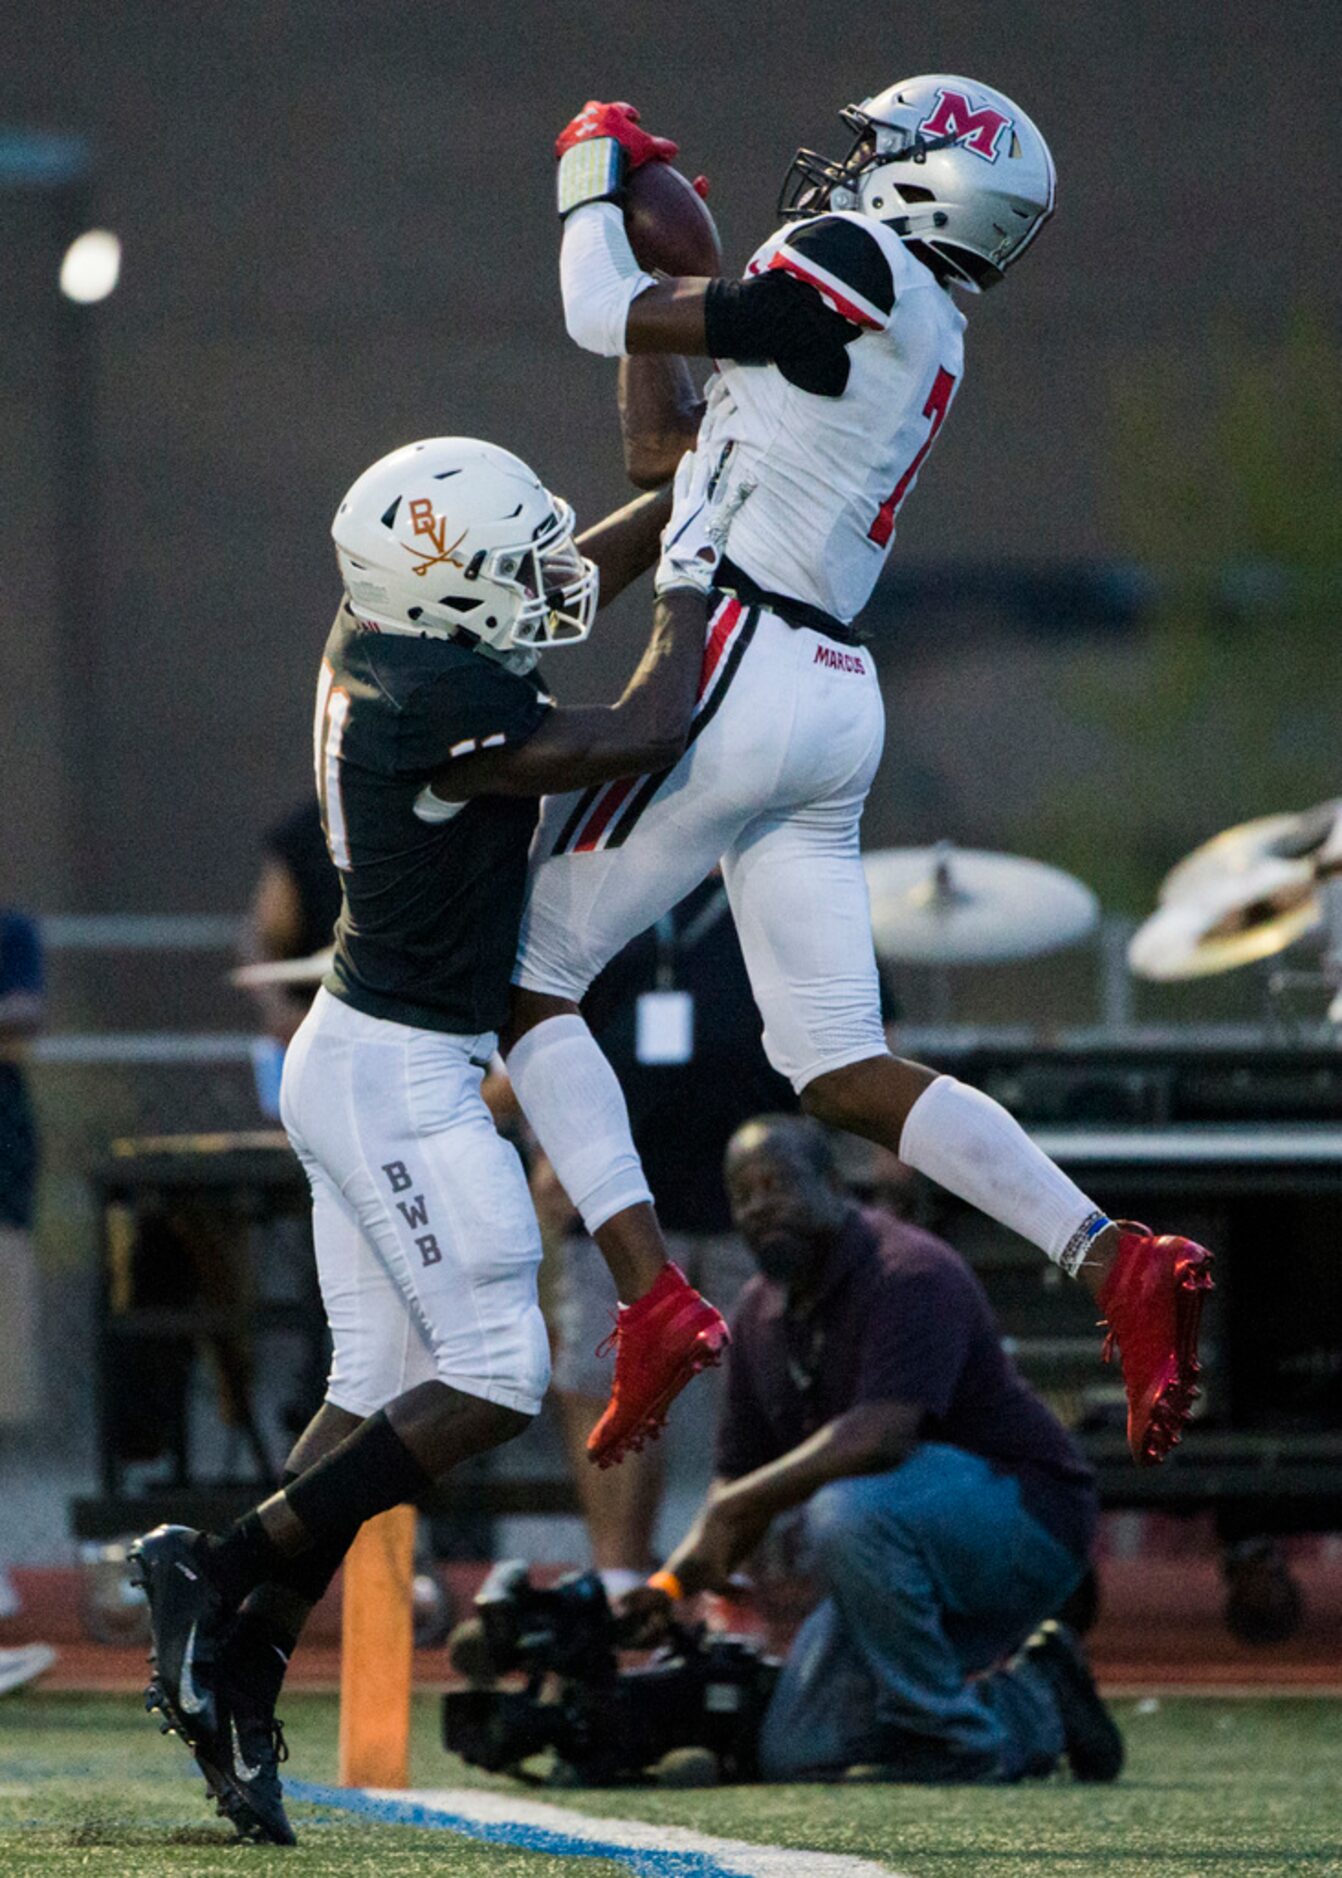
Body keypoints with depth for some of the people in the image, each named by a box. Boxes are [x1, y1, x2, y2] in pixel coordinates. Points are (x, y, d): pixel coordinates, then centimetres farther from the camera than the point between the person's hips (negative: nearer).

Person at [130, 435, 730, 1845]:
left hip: (357, 1055, 10)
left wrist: (699, 494, 18)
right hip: (403, 1073, -10)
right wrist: (690, 586, -6)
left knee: (377, 1388, 11)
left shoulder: (380, 642, 5)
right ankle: (222, 1570, -5)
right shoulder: (437, 710, -23)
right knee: (492, 1380, -7)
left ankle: (239, 1683, 9)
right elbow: (643, 736, -21)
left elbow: (566, 576, 21)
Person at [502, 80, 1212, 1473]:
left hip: (737, 670, -9)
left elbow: (606, 321, -5)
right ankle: (1116, 1262, -5)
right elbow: (666, 449, 24)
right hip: (834, 704, 9)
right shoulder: (925, 347, 19)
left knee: (523, 980, 2)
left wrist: (595, 195, 14)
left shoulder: (857, 268, -8)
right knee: (846, 1073, 9)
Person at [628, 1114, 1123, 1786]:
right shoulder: (761, 1315, 9)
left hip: (1026, 1514, -9)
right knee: (795, 1756, 0)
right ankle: (1033, 1709, 17)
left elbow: (880, 1434, -34)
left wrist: (733, 1508, -34)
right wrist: (672, 1583, -8)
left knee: (846, 1514, -38)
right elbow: (739, 1476, 11)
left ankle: (954, 1742, -19)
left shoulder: (909, 1275, -19)